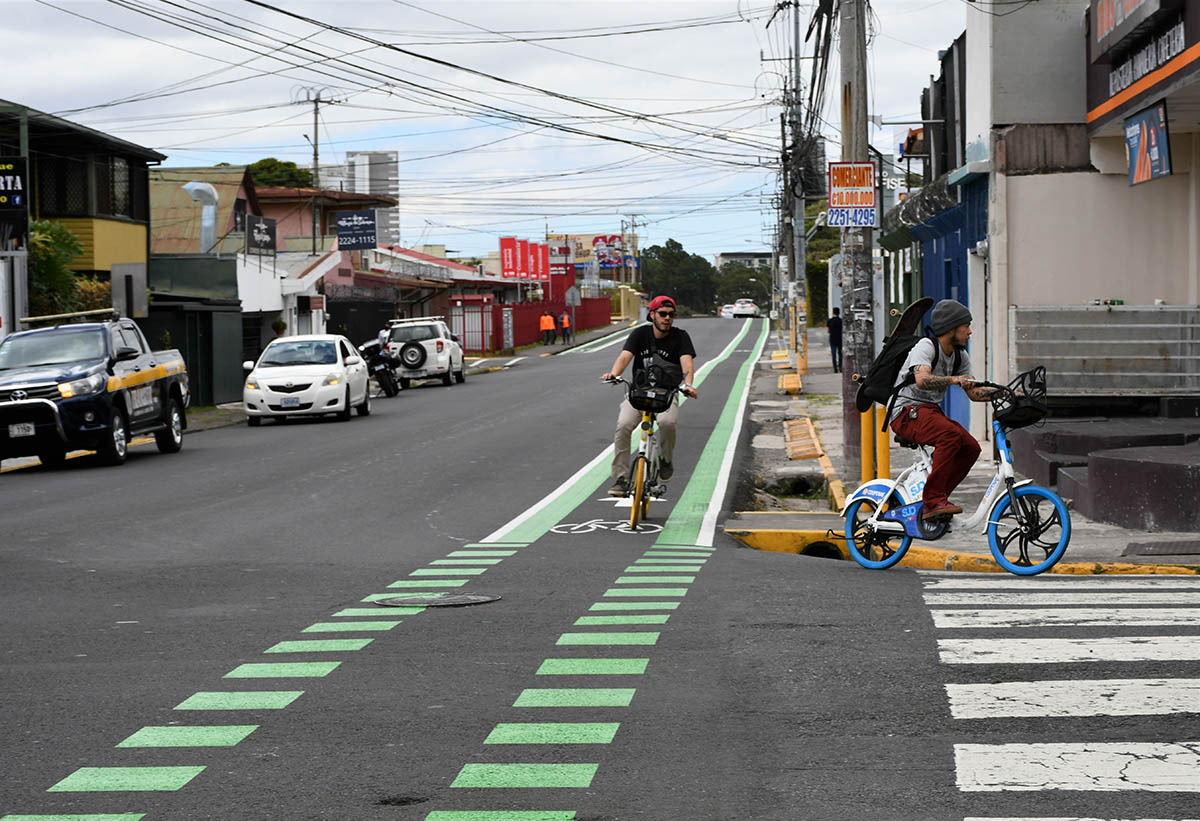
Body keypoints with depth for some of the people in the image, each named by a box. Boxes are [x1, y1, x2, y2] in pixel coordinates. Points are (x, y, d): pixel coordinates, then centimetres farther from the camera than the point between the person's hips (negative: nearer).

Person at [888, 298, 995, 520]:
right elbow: (922, 380, -32)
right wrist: (953, 380, -44)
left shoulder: (960, 356, 11)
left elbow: (973, 393, 13)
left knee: (971, 448, -9)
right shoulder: (926, 346, -14)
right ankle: (933, 500, -31)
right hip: (906, 412, -9)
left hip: (930, 411, 9)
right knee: (951, 435, -32)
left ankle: (935, 501, 2)